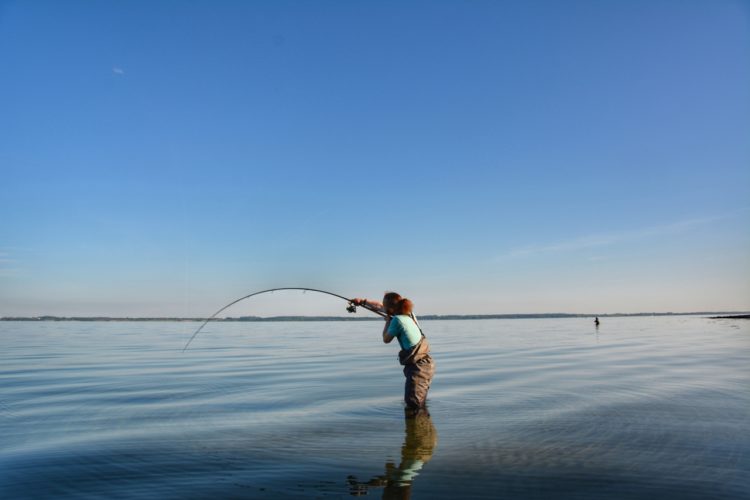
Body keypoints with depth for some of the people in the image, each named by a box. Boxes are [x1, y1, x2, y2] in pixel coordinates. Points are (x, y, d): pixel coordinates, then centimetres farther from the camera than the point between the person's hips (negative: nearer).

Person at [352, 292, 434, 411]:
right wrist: (363, 301, 31)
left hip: (418, 367, -10)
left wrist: (388, 321, 9)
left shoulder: (397, 320, -18)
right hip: (426, 364, 10)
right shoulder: (408, 313, 7)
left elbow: (386, 339, -2)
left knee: (413, 405, -10)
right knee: (419, 404, 19)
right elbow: (379, 307, 23)